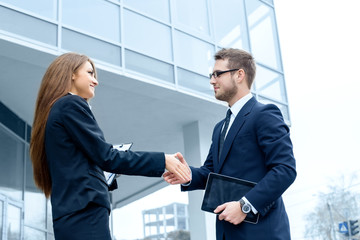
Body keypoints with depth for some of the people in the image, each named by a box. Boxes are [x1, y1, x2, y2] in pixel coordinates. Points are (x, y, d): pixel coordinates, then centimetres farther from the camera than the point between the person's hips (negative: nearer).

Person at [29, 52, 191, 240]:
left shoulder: (54, 110, 21)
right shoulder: (72, 105, -6)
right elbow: (106, 157, -12)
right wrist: (161, 161, -9)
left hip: (71, 216, 10)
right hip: (85, 214, -10)